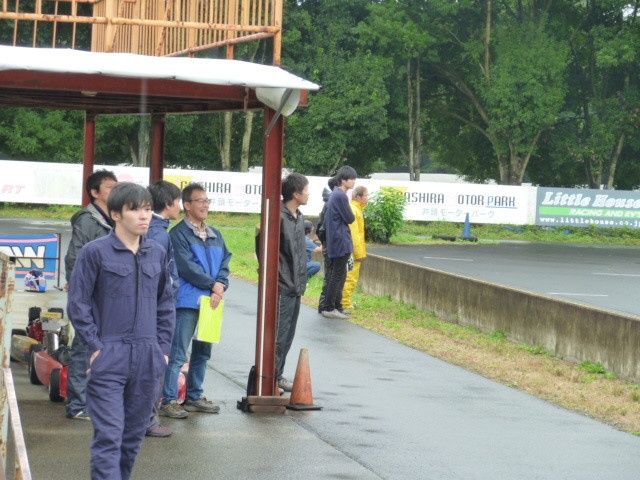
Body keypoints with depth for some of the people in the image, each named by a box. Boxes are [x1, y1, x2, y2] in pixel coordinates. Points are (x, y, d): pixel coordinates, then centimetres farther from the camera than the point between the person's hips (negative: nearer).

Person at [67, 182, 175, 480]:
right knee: (109, 435, -10)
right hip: (109, 361, -5)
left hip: (147, 360, 5)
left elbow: (166, 305, 18)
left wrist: (163, 347, 10)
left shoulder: (157, 254, 10)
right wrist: (96, 346, -9)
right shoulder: (95, 252, -5)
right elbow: (77, 304, -4)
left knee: (134, 434, 11)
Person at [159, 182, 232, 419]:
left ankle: (195, 397, 24)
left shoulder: (215, 235, 16)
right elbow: (186, 267, -14)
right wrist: (213, 284, -12)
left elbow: (225, 262, 11)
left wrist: (221, 285, -8)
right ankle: (168, 401, -6)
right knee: (177, 354, -8)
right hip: (187, 301, -7)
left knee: (203, 352, 14)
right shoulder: (179, 234, -7)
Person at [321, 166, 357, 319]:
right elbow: (349, 219, -14)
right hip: (341, 241, -10)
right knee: (337, 275, -5)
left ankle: (336, 306, 19)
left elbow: (326, 220, 20)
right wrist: (352, 215, 5)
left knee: (335, 275, 14)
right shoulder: (341, 196, -17)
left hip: (333, 241, 10)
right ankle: (329, 308, -3)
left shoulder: (334, 194, 14)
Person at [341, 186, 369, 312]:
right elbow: (354, 233, -20)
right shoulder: (353, 210, -16)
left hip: (355, 250, 10)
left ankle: (347, 301, 27)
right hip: (353, 250, -10)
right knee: (350, 278, -8)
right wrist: (359, 252, -20)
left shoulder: (357, 209, 16)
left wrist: (361, 251, 17)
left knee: (352, 277, 18)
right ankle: (346, 305, -6)